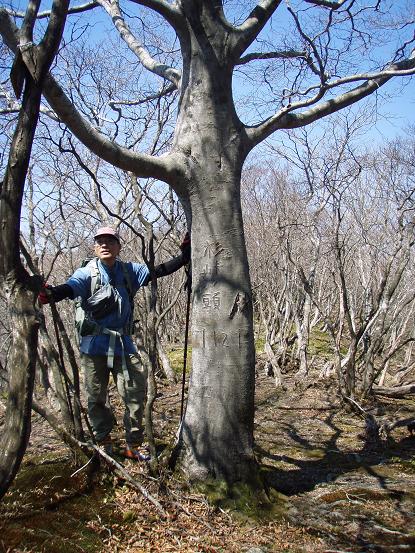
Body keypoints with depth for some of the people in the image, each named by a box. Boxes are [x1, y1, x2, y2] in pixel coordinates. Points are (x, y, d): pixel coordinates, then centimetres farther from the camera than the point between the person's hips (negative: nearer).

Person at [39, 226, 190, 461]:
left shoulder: (130, 271, 2)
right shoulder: (87, 273, -8)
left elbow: (159, 271, -4)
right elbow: (70, 288, -25)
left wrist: (184, 256, -15)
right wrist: (51, 293, -48)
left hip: (123, 343, 2)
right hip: (94, 344, -2)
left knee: (136, 391, 0)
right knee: (96, 396, 9)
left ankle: (134, 445, 16)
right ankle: (103, 442, 29)